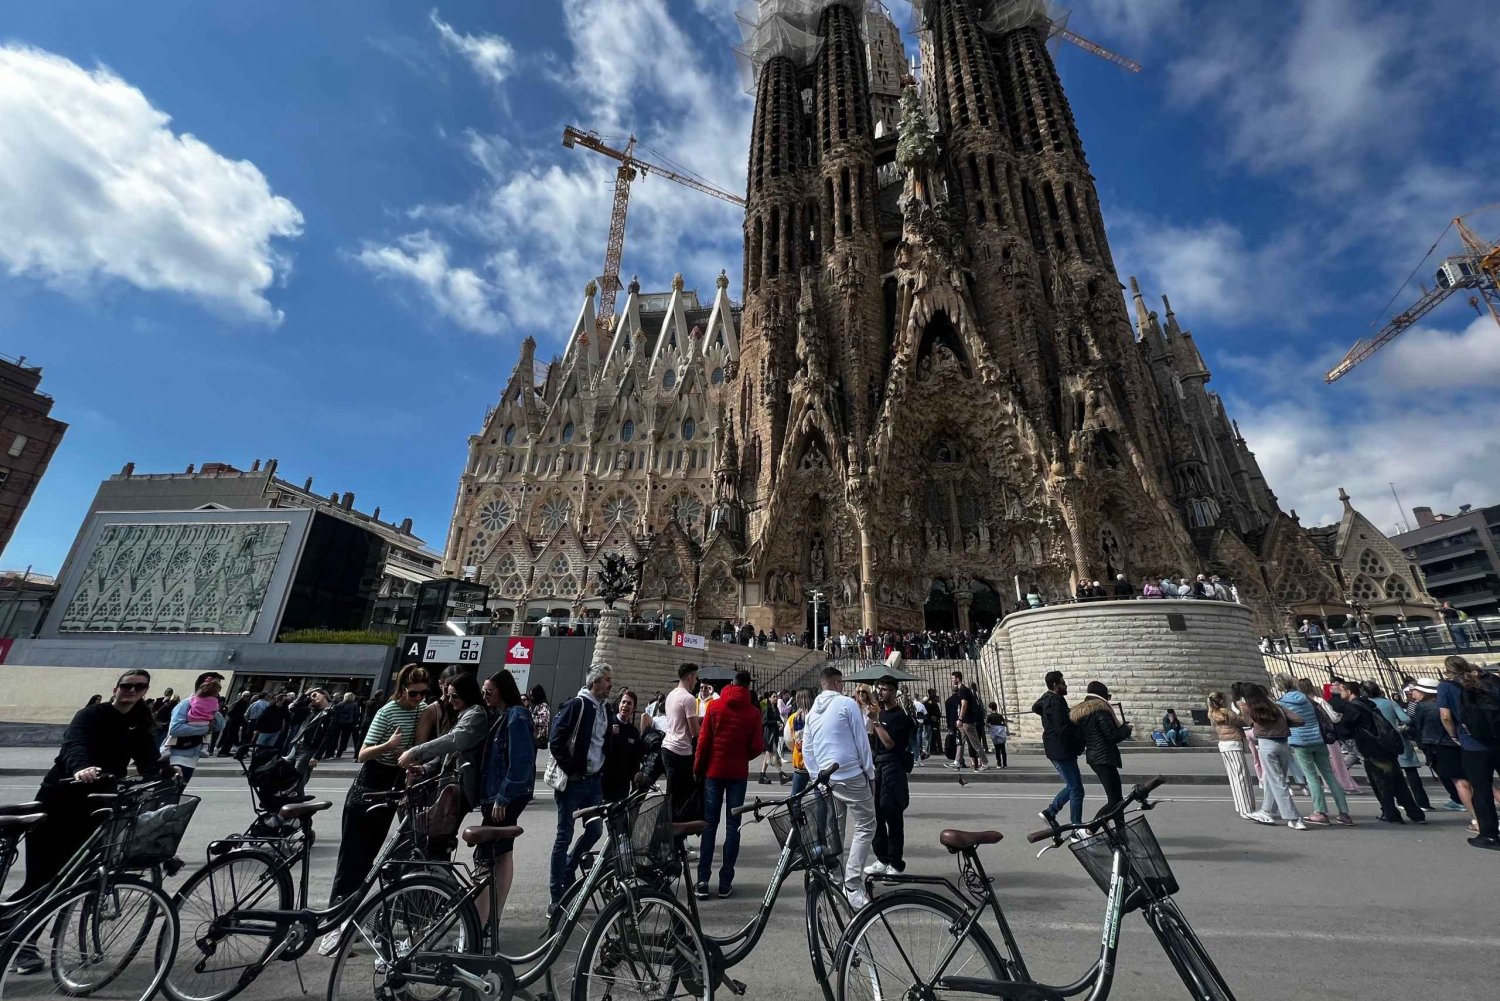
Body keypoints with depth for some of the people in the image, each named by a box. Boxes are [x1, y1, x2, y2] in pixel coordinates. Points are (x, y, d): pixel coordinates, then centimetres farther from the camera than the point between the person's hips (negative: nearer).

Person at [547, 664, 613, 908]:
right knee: (565, 836, 3)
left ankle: (568, 869, 36)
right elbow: (555, 741, -19)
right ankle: (556, 898, 17)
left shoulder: (605, 710, 9)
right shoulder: (576, 704, -15)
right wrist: (570, 770, -12)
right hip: (572, 781, -7)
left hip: (594, 781, 7)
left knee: (595, 830, 12)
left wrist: (600, 769, 10)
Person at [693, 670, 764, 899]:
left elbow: (703, 740, -5)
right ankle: (725, 882, 12)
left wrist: (698, 768, 6)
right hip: (738, 773, 0)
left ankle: (702, 882, 9)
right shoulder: (753, 712, -7)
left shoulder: (714, 706, -6)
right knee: (733, 825, 9)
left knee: (710, 824, 9)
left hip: (714, 770, 1)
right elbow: (758, 747, -7)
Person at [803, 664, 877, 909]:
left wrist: (817, 778, 17)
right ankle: (852, 885, -5)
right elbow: (862, 741, -8)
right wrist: (870, 773, 0)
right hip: (852, 776, -6)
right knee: (865, 827, 2)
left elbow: (807, 749, 12)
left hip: (826, 779, 6)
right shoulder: (846, 703, -9)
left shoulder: (812, 711, 10)